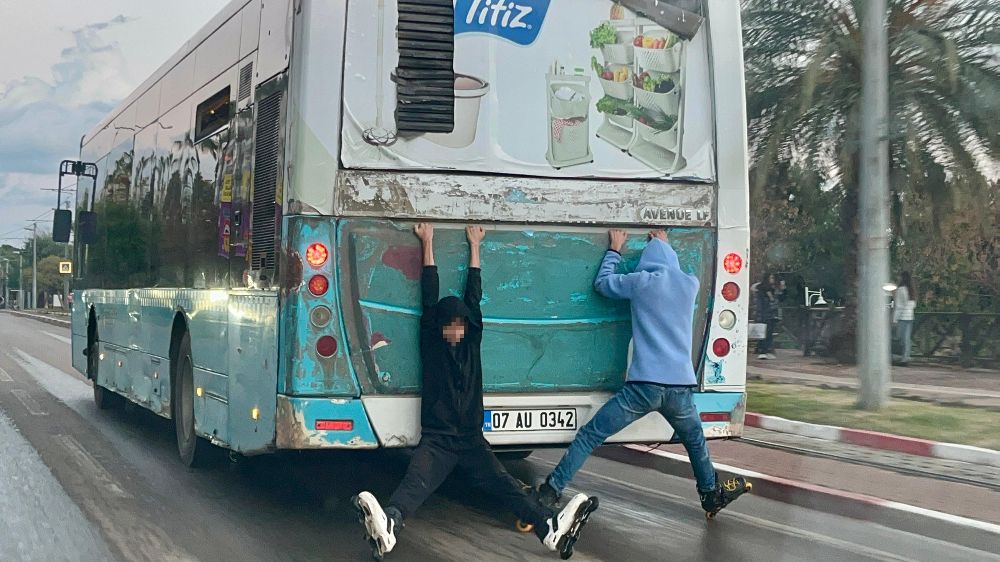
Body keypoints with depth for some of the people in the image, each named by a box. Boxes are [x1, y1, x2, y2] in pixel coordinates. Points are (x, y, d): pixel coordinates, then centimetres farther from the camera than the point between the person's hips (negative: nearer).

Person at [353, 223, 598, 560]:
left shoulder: (471, 341, 16)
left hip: (471, 441, 2)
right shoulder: (431, 344, 10)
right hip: (436, 441, -2)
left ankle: (551, 529, -50)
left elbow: (474, 297, 17)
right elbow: (430, 299, 6)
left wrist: (474, 246, 21)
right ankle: (387, 528, -64)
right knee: (415, 482, -31)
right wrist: (427, 244, 8)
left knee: (503, 483, -23)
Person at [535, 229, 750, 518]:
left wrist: (614, 250, 31)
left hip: (644, 385, -3)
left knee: (590, 436, 2)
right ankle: (711, 495, 43)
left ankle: (551, 492, -2)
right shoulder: (691, 284, 11)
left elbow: (602, 282, 17)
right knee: (696, 443, 30)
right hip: (682, 387, 4)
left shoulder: (642, 282, 1)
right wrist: (664, 246, 49)